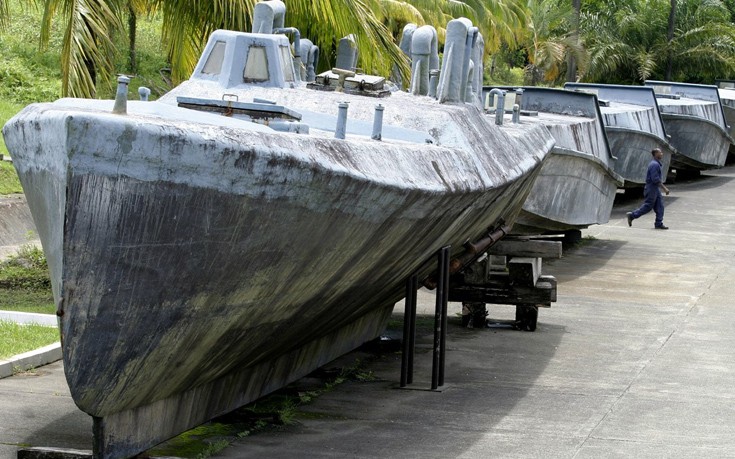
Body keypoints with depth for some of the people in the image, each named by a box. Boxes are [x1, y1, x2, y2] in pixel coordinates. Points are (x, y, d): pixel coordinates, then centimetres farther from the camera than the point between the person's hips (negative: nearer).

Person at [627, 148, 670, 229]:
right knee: (648, 206, -4)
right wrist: (664, 188, -21)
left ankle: (659, 223, 5)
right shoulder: (654, 164, -18)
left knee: (660, 206, 5)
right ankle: (632, 215, 5)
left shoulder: (656, 164, 15)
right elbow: (655, 179, -24)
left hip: (656, 189, 10)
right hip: (651, 188, -10)